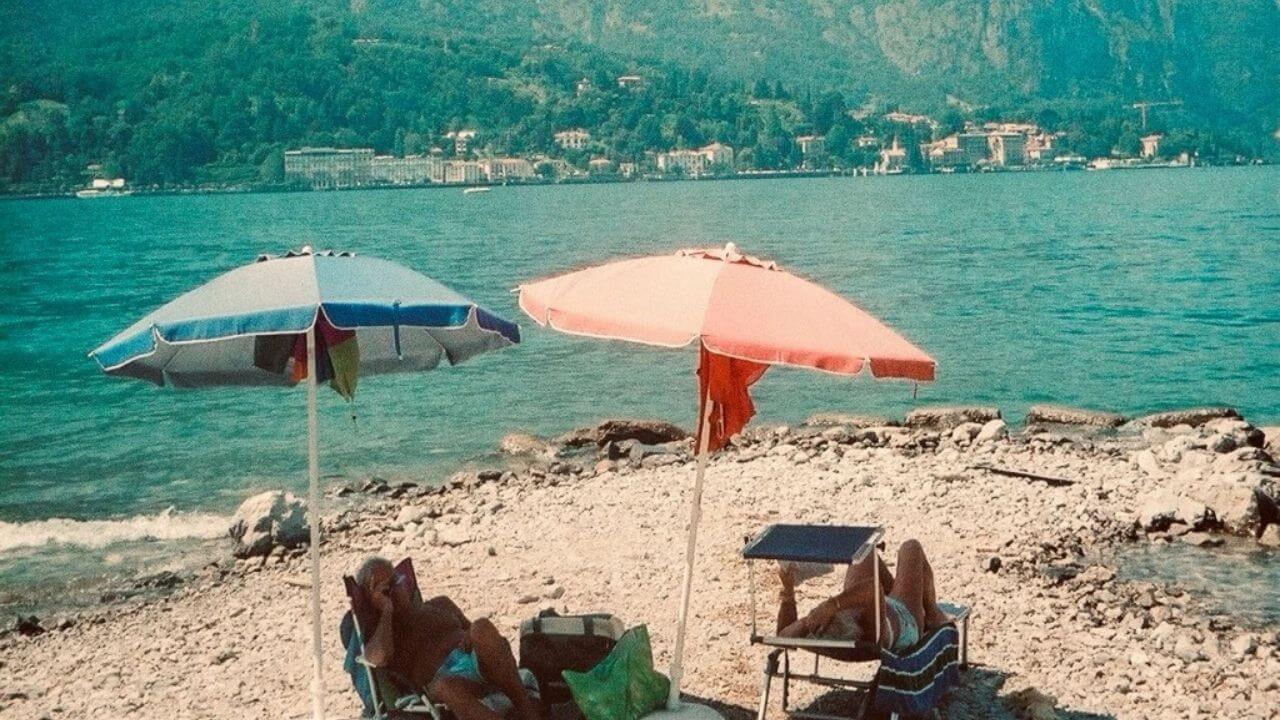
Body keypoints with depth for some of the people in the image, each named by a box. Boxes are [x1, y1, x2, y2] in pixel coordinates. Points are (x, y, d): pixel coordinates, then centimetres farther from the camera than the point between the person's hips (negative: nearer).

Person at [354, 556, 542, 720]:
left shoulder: (440, 604, 30)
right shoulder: (377, 634, 15)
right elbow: (379, 657, -9)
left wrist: (474, 635, 2)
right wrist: (386, 611, 3)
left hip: (479, 659, 3)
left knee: (481, 627, -30)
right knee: (445, 686, -40)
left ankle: (524, 703, -25)